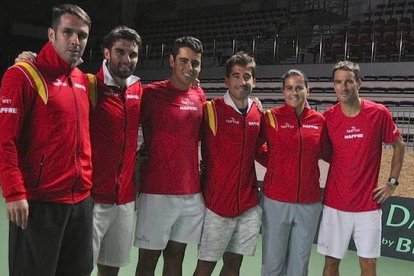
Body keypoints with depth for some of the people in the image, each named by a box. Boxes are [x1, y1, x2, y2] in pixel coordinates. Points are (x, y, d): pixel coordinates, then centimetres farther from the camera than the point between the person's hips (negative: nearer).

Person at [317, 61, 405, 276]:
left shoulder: (379, 113, -6)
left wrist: (392, 182, 4)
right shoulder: (327, 117, -5)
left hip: (368, 204, 0)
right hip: (335, 204, 1)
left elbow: (399, 146, 8)